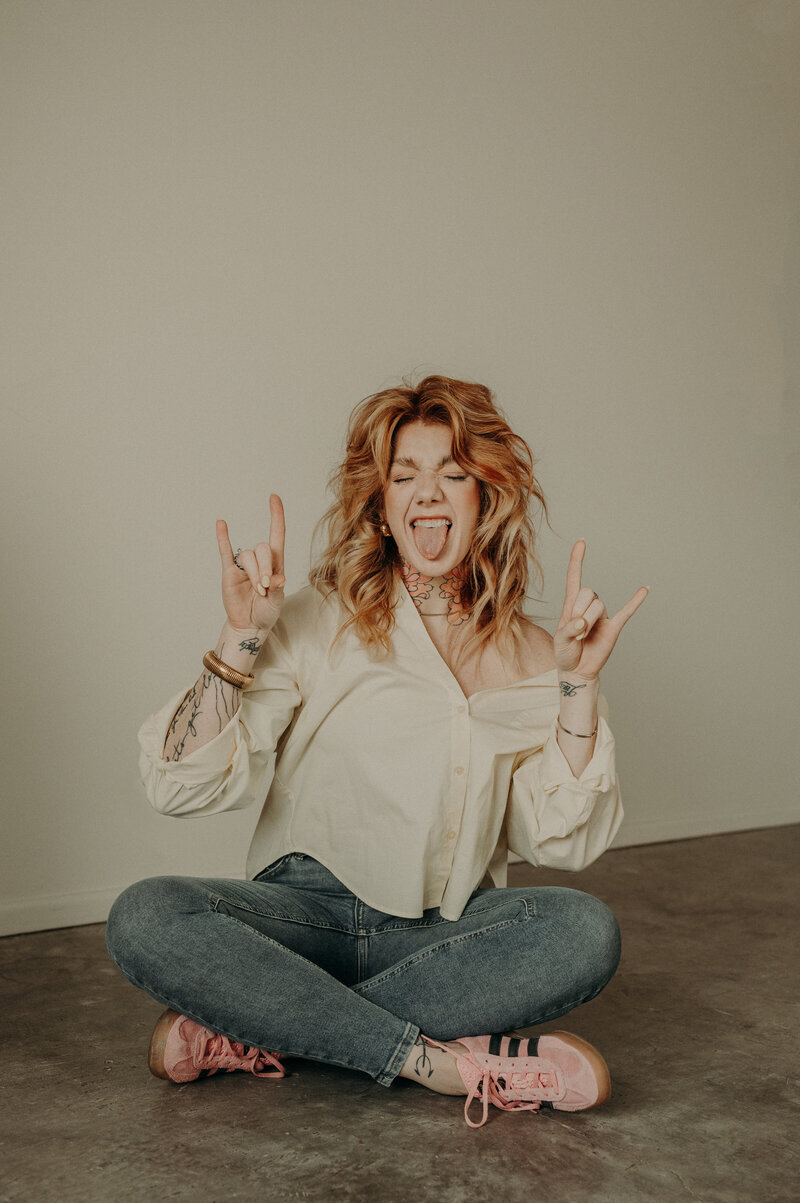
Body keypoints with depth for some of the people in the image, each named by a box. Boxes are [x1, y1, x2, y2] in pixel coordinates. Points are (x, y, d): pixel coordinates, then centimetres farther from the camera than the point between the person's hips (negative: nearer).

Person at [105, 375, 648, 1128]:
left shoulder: (526, 654, 7)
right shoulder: (318, 622, -1)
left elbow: (564, 840, -1)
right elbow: (182, 786, -9)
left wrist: (578, 684, -8)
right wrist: (240, 641, -19)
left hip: (444, 932, 2)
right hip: (308, 912, -1)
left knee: (585, 932, -29)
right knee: (144, 918, -28)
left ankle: (252, 1033, -21)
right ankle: (437, 1059, -25)